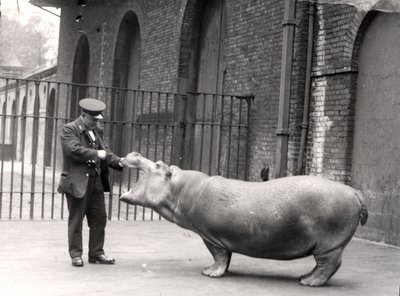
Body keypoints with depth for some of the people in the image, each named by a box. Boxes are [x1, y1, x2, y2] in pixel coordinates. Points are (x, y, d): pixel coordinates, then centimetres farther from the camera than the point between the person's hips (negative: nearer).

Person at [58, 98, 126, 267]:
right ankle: (75, 254, 13)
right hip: (77, 181, -7)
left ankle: (96, 253, 20)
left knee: (99, 219, 9)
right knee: (76, 219, 2)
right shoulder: (69, 129, -7)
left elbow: (105, 152, 13)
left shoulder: (96, 131, 16)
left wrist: (118, 162, -4)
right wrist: (96, 154, -17)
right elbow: (74, 150, -22)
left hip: (96, 182, 7)